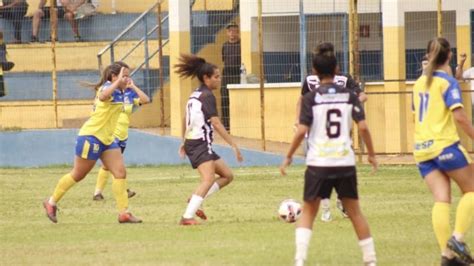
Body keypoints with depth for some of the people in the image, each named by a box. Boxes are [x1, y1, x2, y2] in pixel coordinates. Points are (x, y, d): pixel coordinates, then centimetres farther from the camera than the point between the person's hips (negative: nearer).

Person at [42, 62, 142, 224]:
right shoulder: (108, 87, -17)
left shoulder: (119, 92, 11)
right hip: (91, 136, -9)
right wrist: (118, 82, -47)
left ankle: (123, 213, -5)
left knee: (120, 172, -4)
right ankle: (51, 202, 19)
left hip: (107, 140, 9)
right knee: (78, 175, 3)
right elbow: (102, 96, -43)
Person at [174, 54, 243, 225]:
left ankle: (194, 202, 6)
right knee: (209, 179, -24)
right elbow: (216, 123, -20)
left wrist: (184, 142, 39)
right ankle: (187, 217, -32)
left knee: (227, 175, 12)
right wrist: (233, 145, -21)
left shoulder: (195, 95, 16)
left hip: (192, 143, 10)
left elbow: (185, 120, 27)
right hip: (201, 145, -10)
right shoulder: (207, 96, -12)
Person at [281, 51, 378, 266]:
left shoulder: (310, 98, -3)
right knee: (354, 211, 13)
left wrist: (288, 157, 0)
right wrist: (371, 154, 8)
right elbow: (363, 127, -4)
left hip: (318, 163, -2)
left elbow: (302, 131, -10)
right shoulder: (349, 96, 3)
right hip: (345, 162, 2)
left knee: (308, 212, 9)